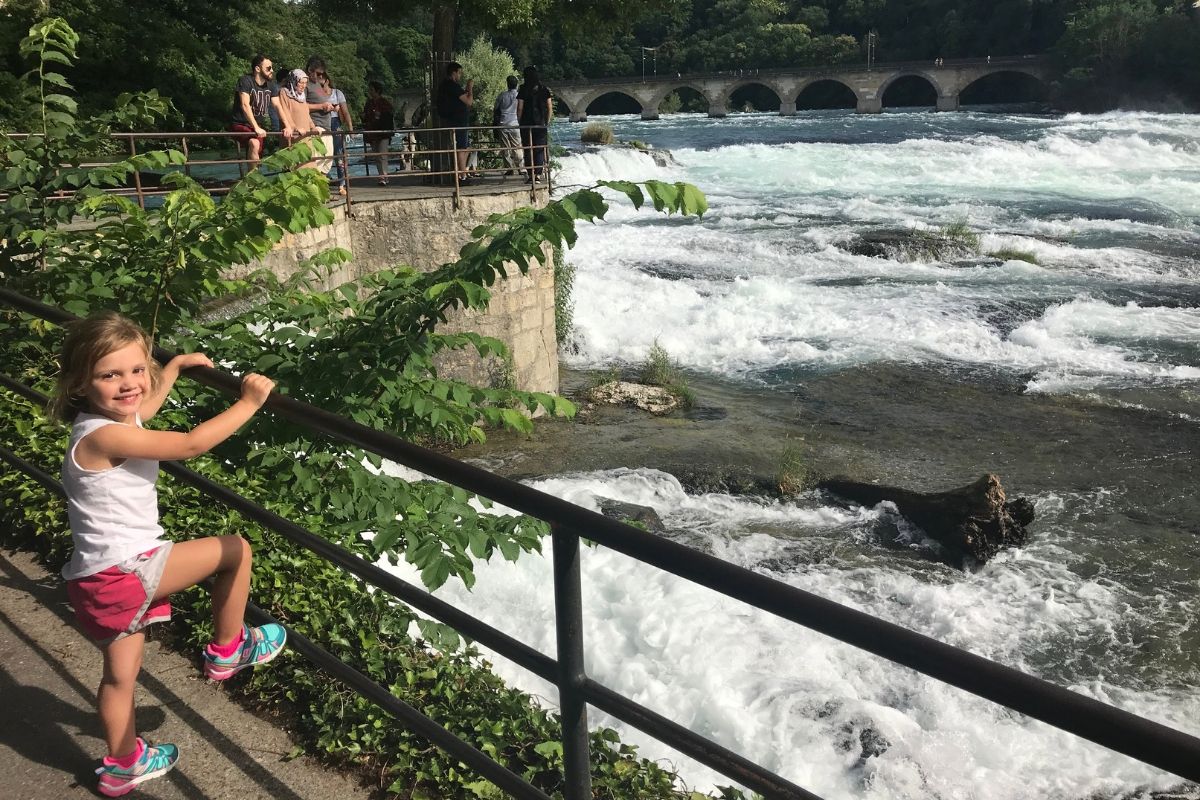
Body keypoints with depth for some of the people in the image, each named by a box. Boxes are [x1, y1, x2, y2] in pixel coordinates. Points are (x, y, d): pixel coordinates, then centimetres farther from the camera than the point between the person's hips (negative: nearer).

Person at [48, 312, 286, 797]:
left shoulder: (114, 418, 5)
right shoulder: (105, 436, -24)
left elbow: (145, 407, 31)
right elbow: (191, 444, -26)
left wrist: (176, 366, 39)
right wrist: (248, 403, -18)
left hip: (103, 575, 10)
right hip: (124, 570, -10)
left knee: (120, 673, 23)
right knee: (235, 549, -1)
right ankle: (227, 650, 16)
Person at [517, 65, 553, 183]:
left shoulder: (524, 90, -5)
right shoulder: (544, 89, 3)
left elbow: (520, 108, -7)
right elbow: (550, 107, 2)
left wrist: (519, 122, 3)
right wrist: (547, 121, 11)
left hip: (526, 124, -2)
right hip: (541, 124, 2)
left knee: (528, 150, 5)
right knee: (540, 149, 7)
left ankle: (531, 174, 3)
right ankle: (538, 174, 1)